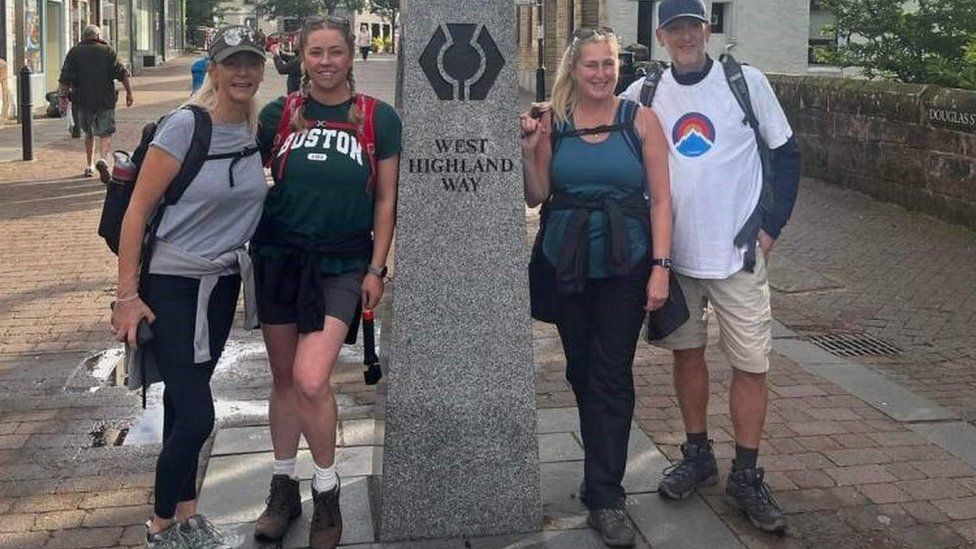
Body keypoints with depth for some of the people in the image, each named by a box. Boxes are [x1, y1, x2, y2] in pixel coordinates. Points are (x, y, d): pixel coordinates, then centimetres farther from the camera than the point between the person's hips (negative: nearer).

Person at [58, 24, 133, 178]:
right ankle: (103, 159, -26)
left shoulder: (74, 52, 7)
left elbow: (65, 78, 0)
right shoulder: (107, 50, 3)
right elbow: (122, 73, -3)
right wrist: (129, 93, 3)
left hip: (82, 100, 2)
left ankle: (89, 166, 22)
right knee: (105, 133, 0)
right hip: (105, 100, -2)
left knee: (88, 133, 18)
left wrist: (63, 97, 2)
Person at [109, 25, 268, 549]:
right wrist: (127, 295, -16)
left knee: (186, 396, 17)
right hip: (169, 284, -6)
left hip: (223, 280, 6)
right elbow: (137, 208, -16)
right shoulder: (185, 126, -18)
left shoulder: (259, 128, 1)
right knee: (195, 415, -7)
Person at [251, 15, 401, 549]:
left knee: (310, 380, -14)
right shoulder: (280, 113, 4)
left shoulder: (378, 118, 0)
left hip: (341, 263, -2)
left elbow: (385, 200, 3)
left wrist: (376, 269, -1)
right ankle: (283, 486, 29)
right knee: (283, 378, 10)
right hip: (278, 257, 3)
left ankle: (327, 494, 9)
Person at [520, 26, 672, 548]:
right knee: (580, 372, 13)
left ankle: (604, 496, 5)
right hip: (566, 265, 2)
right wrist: (528, 150, -12)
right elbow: (536, 197, 3)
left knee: (612, 377, -1)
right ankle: (603, 474, 33)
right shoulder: (553, 122, 1)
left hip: (624, 265, -2)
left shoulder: (640, 120, -3)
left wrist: (661, 266, -10)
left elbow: (660, 199, -3)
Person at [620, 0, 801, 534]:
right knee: (687, 351, 12)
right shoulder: (643, 94, 2)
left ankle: (746, 477, 12)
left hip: (738, 250, -2)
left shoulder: (747, 82, -3)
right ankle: (697, 455, 30)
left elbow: (787, 154, 3)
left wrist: (771, 227, -2)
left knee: (750, 363, -1)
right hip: (673, 250, 2)